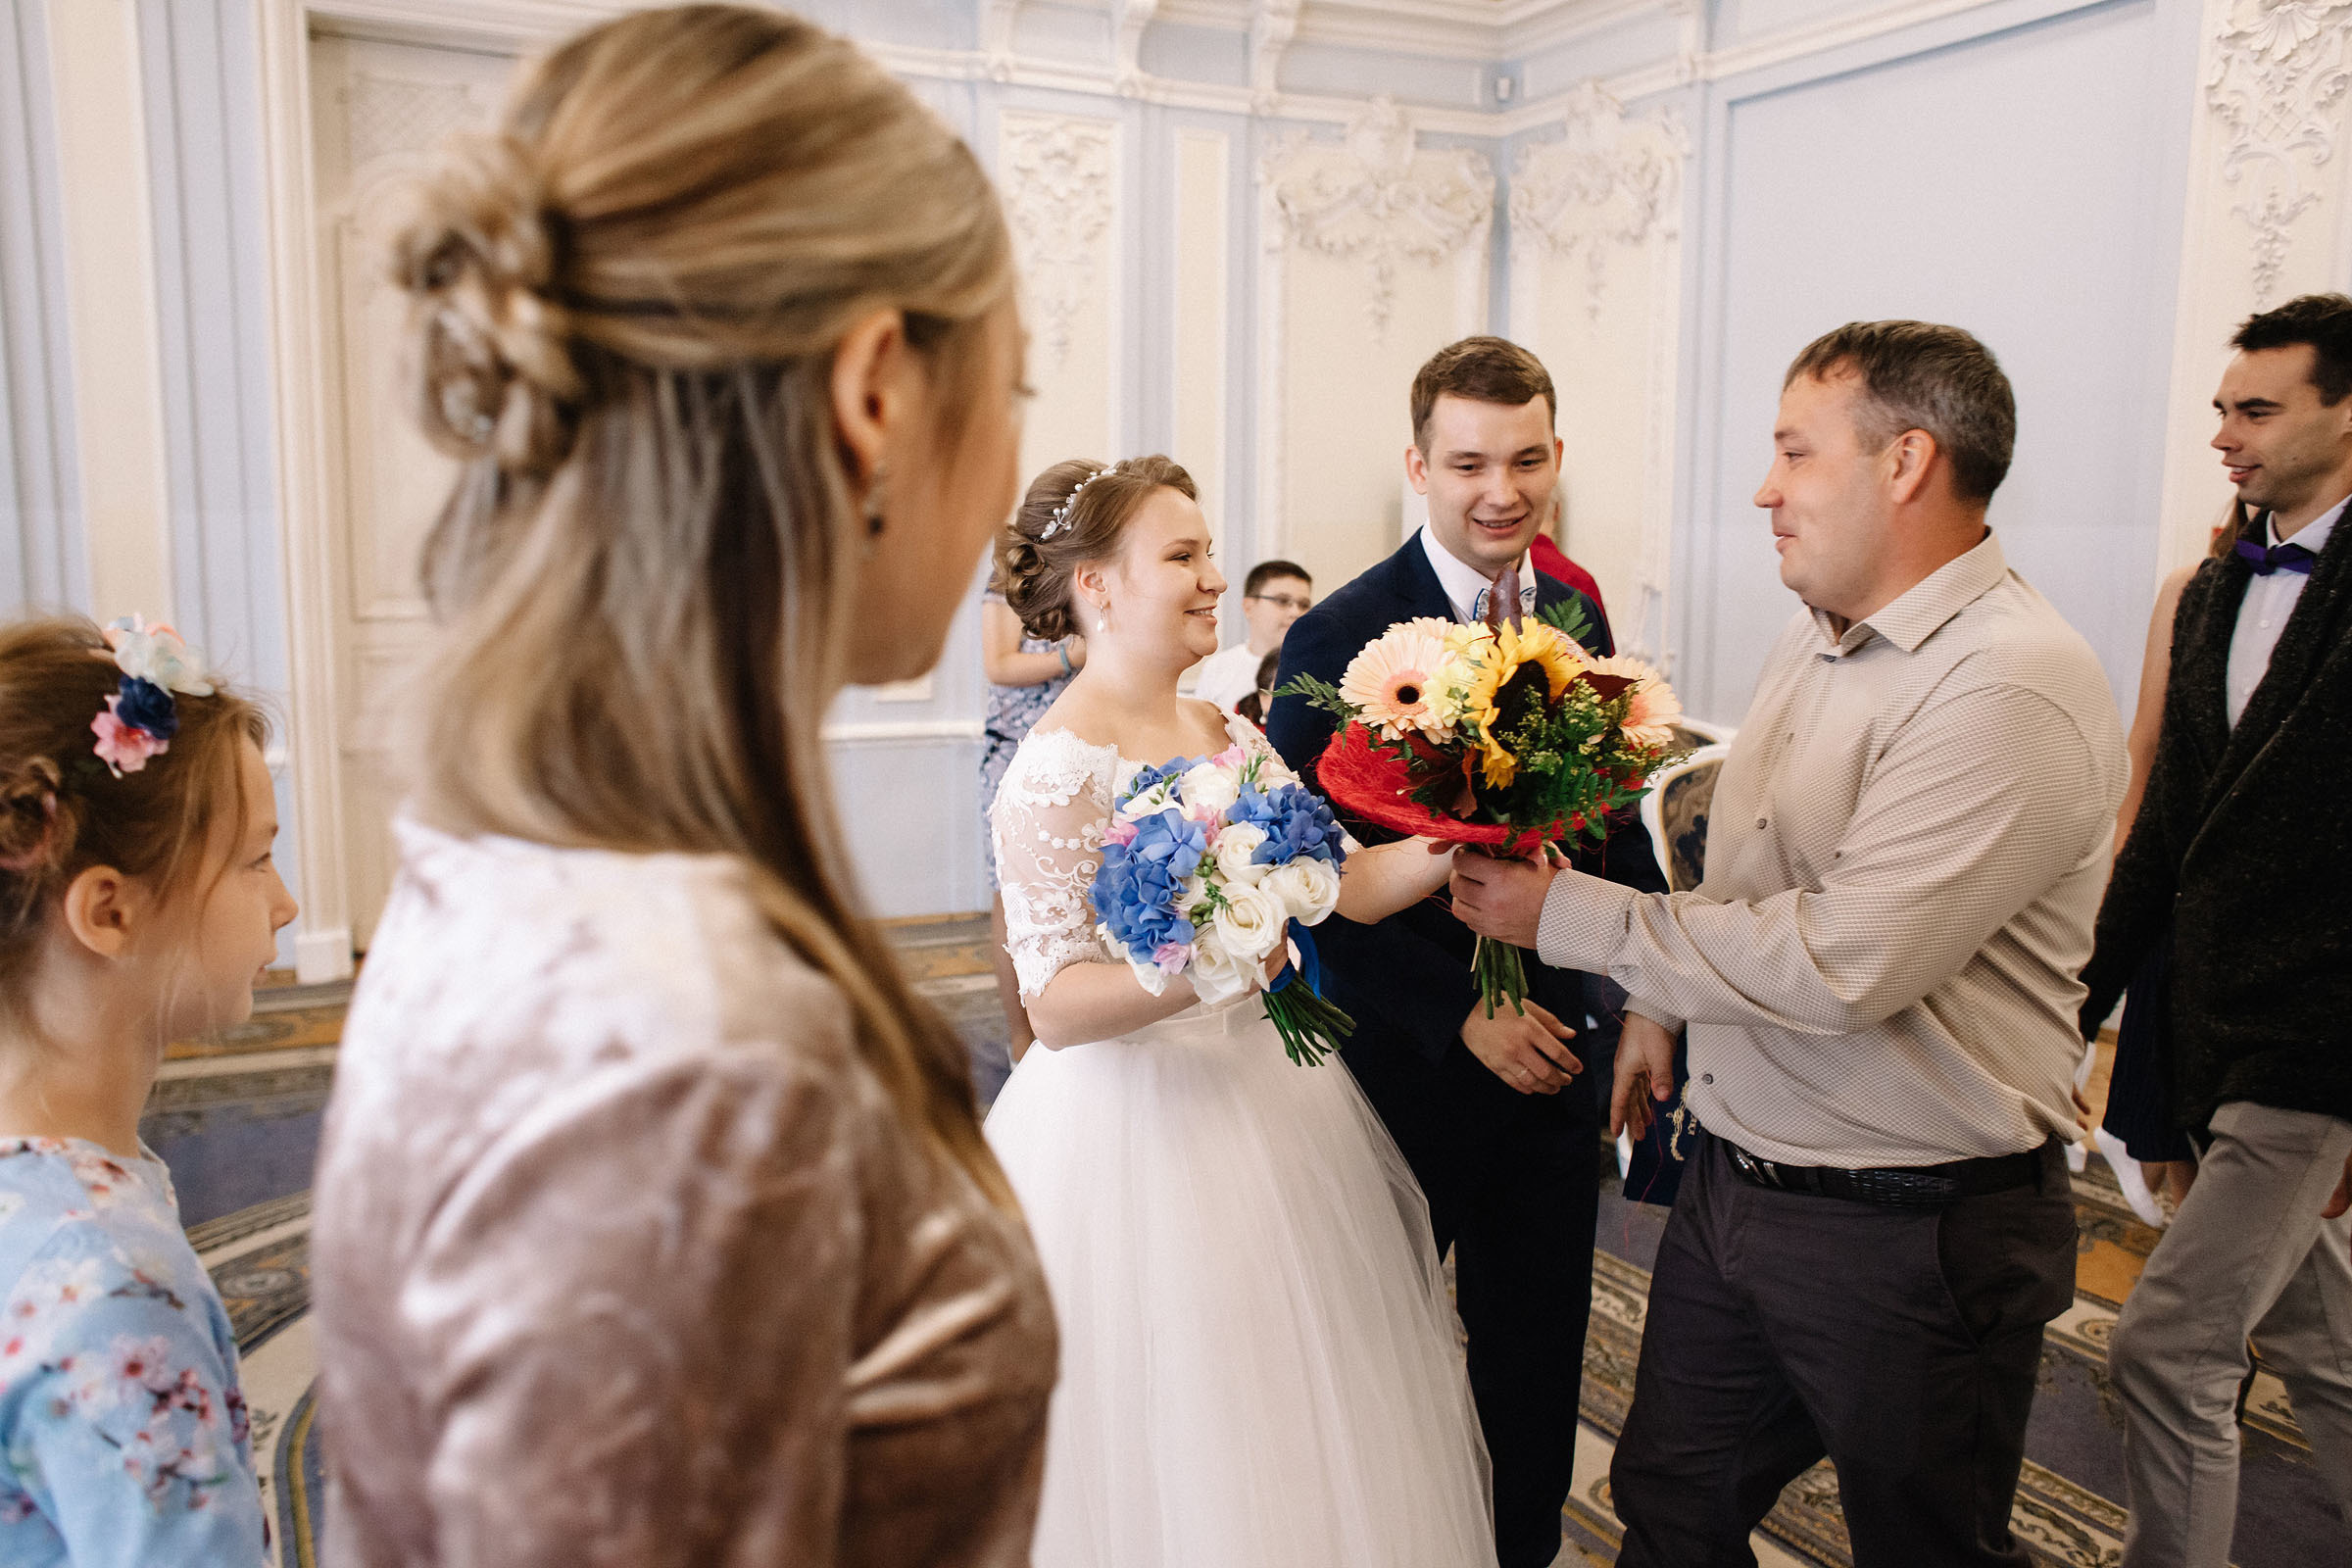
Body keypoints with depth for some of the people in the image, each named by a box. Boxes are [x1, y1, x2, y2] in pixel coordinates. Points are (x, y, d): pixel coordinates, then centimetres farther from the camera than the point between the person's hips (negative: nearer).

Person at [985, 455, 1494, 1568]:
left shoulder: (1227, 734, 7)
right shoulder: (1056, 769, -16)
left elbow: (1345, 881, 1)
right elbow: (1055, 1007, -18)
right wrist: (1193, 971, -33)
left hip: (1269, 1098, 7)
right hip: (1139, 1132, -7)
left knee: (1302, 1424, 17)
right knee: (1172, 1455, 6)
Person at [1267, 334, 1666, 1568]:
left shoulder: (1577, 612, 2)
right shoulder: (1340, 639, -16)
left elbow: (1612, 817, 10)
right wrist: (1463, 1011, -17)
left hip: (1550, 1044, 5)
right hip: (1405, 1053, -5)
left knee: (1539, 1343, 19)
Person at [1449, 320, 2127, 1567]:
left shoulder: (2014, 687, -23)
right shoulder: (1809, 644, 6)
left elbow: (1844, 964, -28)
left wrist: (1570, 916, -21)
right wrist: (1660, 1001, 20)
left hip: (1911, 1235, -7)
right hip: (1731, 1177, 8)